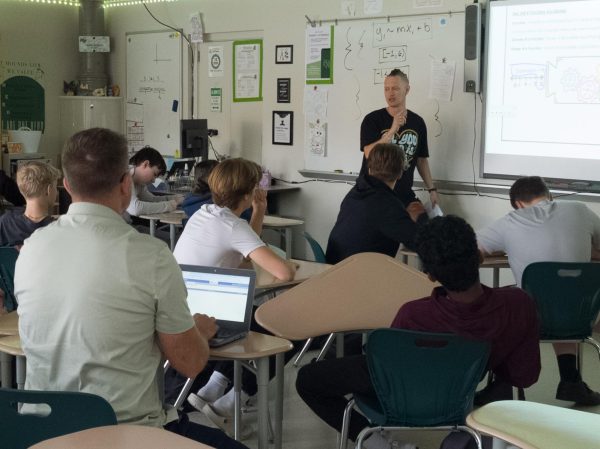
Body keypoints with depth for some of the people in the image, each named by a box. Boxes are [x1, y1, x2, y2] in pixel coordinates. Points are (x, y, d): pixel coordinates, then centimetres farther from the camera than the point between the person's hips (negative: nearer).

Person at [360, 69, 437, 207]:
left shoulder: (418, 122, 3)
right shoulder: (372, 119, -8)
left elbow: (421, 159, 13)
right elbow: (370, 154, -20)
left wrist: (431, 189, 10)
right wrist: (393, 129, -26)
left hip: (404, 195, 3)